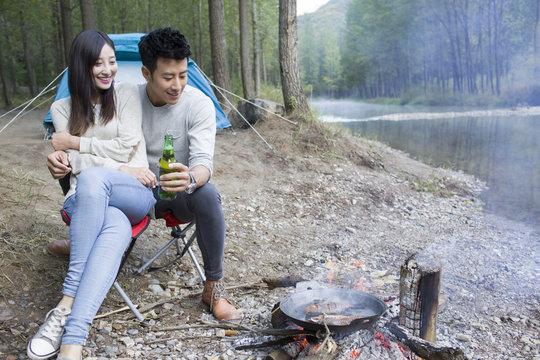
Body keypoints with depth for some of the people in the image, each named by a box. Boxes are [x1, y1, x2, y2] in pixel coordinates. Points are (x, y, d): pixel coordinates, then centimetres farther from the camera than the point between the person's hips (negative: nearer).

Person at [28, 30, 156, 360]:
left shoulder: (126, 93, 9)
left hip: (137, 195, -1)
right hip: (88, 198, 1)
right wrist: (122, 170, -12)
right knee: (116, 227, -38)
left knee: (93, 179, -38)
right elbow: (75, 164, 2)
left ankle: (67, 306, -38)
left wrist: (73, 142, 1)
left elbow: (126, 147, -3)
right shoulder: (62, 108, 13)